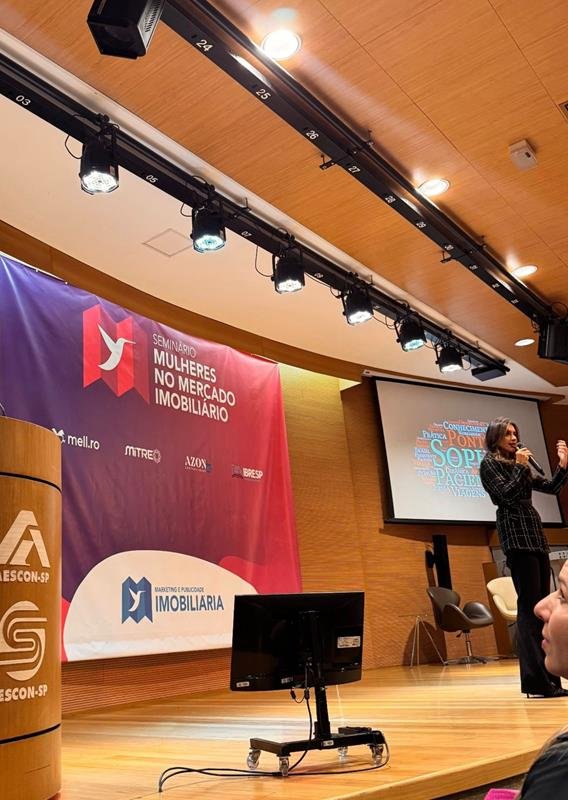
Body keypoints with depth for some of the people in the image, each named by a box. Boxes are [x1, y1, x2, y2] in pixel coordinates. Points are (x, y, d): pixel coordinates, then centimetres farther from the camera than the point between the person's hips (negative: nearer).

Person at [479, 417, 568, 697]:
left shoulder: (519, 464, 22)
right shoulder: (489, 463, 1)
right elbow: (507, 494, -12)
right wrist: (521, 466, -9)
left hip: (535, 535, 8)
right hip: (516, 535, -8)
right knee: (529, 605, -13)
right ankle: (536, 680, -13)